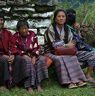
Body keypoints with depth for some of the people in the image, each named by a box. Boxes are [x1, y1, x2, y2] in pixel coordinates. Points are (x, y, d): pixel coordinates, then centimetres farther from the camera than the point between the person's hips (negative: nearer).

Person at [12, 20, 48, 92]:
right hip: (22, 56, -3)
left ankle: (38, 84, -26)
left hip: (33, 55, 3)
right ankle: (29, 86, -35)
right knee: (28, 61, -35)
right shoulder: (15, 37, -2)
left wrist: (34, 57, -15)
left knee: (42, 59, -26)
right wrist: (25, 55, -19)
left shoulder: (32, 34, 5)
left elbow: (36, 47, 2)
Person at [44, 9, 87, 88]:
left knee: (73, 57, -23)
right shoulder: (51, 29, -13)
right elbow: (54, 45, -16)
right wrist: (66, 45, -15)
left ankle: (78, 79, -27)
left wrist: (71, 45, -17)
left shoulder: (67, 29, 5)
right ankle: (68, 81, -35)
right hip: (51, 52, -5)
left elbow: (70, 42, 5)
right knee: (60, 59, -34)